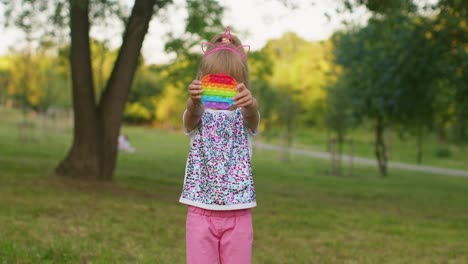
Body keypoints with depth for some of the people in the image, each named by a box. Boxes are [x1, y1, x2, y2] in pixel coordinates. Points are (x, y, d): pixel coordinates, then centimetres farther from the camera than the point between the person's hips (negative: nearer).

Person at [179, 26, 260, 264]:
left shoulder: (244, 116, 1)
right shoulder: (198, 115, 0)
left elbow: (252, 114, -23)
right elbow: (193, 114, -24)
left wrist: (249, 101, -49)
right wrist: (194, 101, -50)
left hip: (238, 215, 0)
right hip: (201, 212, 0)